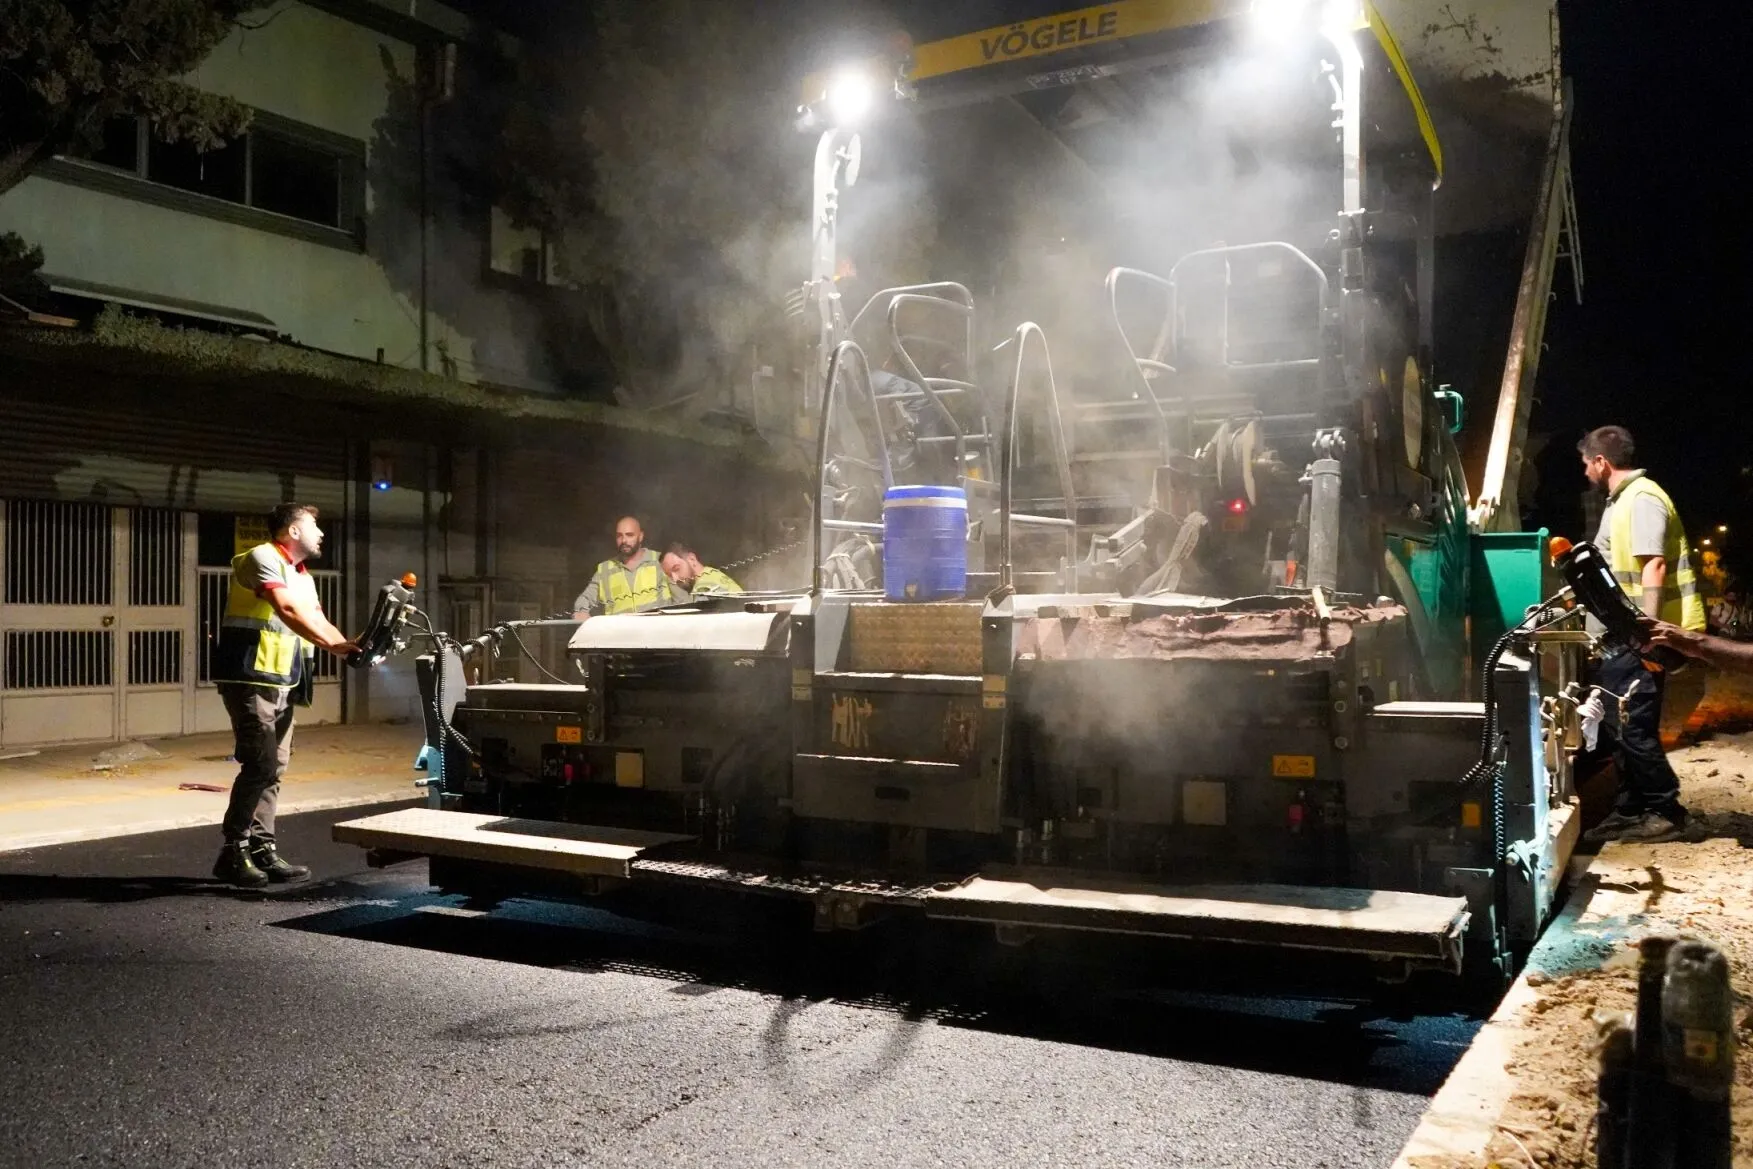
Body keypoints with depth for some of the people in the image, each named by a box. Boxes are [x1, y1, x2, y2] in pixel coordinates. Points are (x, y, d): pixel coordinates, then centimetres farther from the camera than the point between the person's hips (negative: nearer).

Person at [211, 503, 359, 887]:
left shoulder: (302, 575, 19)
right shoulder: (262, 558, -9)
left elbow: (317, 621, 11)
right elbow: (288, 611, -23)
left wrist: (351, 647, -6)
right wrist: (333, 644, -29)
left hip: (281, 683, 9)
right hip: (250, 679, -9)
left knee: (274, 768, 7)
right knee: (260, 765, -12)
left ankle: (262, 850, 12)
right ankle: (233, 853, -4)